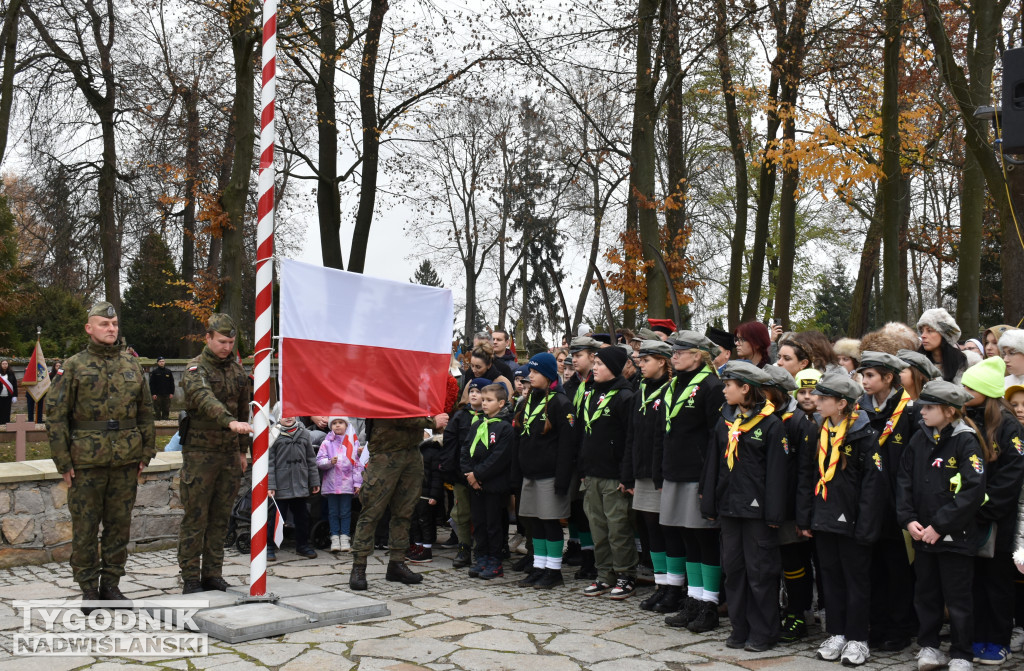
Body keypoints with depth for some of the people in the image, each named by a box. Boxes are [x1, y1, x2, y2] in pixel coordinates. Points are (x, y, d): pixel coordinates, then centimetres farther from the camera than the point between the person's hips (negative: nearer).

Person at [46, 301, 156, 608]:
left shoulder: (131, 366, 10)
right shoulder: (74, 366, -1)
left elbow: (145, 411, 14)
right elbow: (57, 417, -2)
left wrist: (146, 452, 8)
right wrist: (63, 461, -7)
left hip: (126, 462, 3)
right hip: (86, 462, -3)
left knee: (119, 524, 9)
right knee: (85, 526, 3)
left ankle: (111, 582, 21)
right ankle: (88, 587, 14)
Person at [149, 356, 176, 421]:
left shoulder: (168, 372, 10)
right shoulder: (154, 372, 2)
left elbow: (172, 383, 13)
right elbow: (151, 384, -2)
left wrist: (171, 393, 4)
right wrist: (153, 394, -10)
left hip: (166, 394, 3)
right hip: (157, 395, -3)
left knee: (166, 410, 4)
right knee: (158, 410, -1)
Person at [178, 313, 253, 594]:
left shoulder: (238, 370, 11)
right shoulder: (195, 369, -10)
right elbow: (205, 398, -30)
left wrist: (243, 450, 16)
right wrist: (231, 421, -46)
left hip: (229, 453, 6)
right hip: (200, 452, -6)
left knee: (221, 517, 10)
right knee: (195, 517, -1)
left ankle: (213, 573, 19)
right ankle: (191, 577, 7)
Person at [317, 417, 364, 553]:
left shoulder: (353, 442, 6)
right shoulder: (327, 443, 6)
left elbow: (357, 463, 5)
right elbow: (319, 460, 2)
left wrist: (357, 483, 0)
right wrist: (330, 462, -18)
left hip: (347, 483, 0)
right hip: (331, 483, 1)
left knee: (346, 512, 2)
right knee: (333, 512, 4)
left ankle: (345, 537, 7)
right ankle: (335, 538, 9)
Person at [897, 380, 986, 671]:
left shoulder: (966, 442, -11)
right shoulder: (919, 440, 6)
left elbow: (973, 491, -18)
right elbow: (904, 481, 8)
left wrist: (940, 525, -18)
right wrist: (908, 519, -6)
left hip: (955, 535, -5)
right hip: (922, 535, 5)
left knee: (958, 599, 5)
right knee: (925, 594, 14)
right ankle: (929, 646, 28)